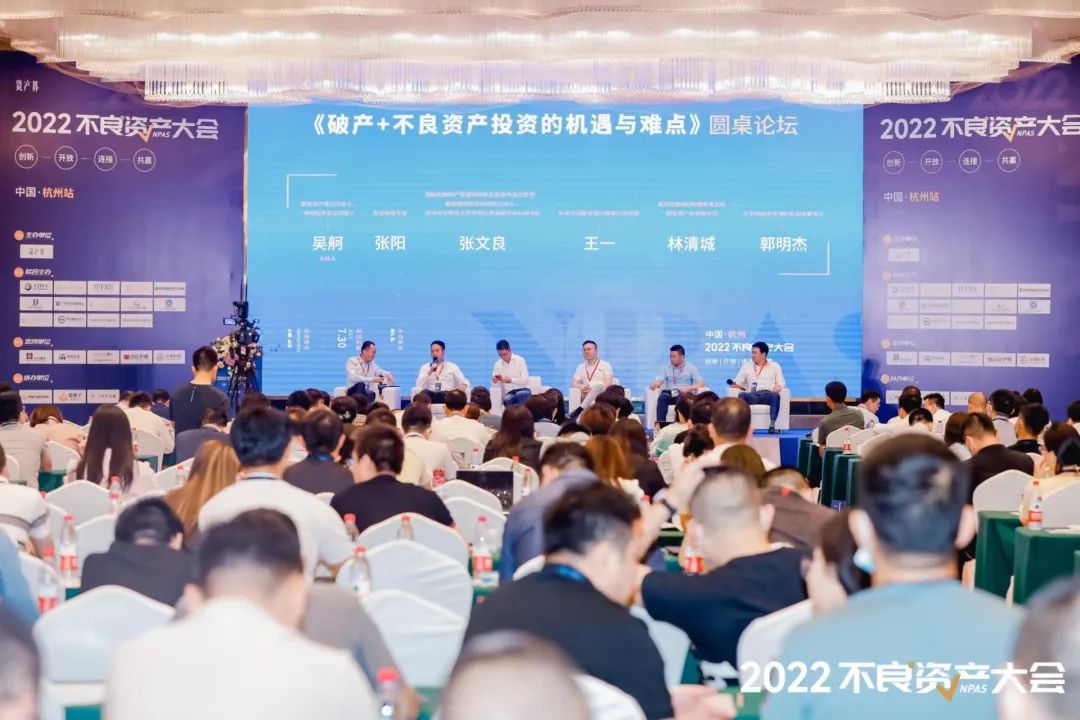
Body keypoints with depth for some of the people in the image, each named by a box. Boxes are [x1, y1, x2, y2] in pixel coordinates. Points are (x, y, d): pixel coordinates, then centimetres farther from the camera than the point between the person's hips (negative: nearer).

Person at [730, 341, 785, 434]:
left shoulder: (775, 366, 20)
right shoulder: (747, 365, 22)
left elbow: (780, 383, 13)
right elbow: (736, 382, 18)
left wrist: (778, 387, -10)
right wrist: (734, 384, -6)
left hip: (768, 394, -1)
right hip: (752, 395, 1)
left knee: (776, 395, -37)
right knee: (742, 395, -34)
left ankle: (772, 425, -43)